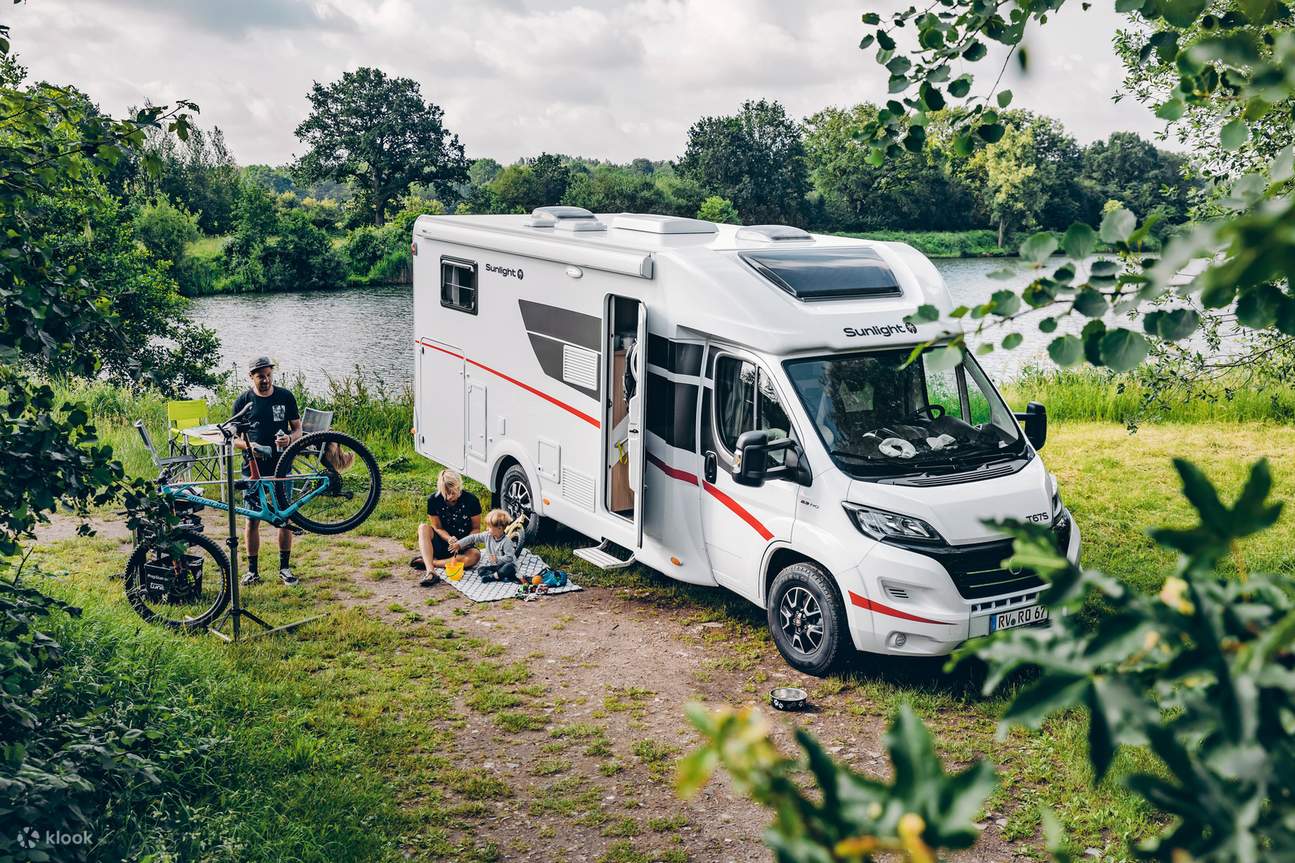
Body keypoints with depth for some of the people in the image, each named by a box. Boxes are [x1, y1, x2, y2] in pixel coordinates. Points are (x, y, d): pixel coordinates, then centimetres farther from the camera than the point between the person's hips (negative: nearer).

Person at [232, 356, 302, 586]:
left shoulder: (285, 397, 2)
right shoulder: (243, 402, -1)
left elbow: (298, 429, 7)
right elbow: (234, 438, 3)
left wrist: (289, 439, -16)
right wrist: (248, 446, -18)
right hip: (254, 468, -1)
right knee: (253, 520, 2)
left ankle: (285, 567, 15)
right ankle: (252, 570, 13)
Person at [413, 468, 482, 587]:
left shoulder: (471, 500, -13)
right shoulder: (434, 500, -10)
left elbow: (476, 528, -4)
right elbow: (437, 527, -4)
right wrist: (449, 539, -25)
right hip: (442, 545, 1)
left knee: (475, 555, -35)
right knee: (423, 528, -26)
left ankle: (428, 561, -27)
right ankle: (430, 572, -41)